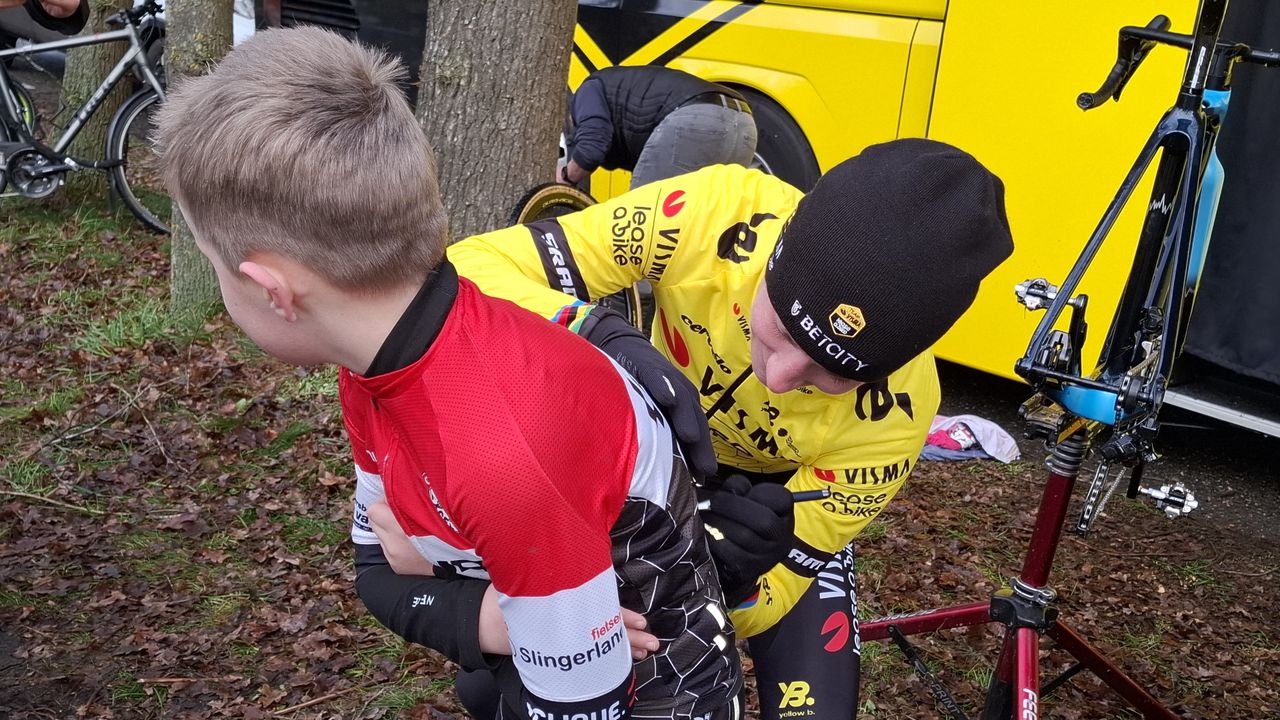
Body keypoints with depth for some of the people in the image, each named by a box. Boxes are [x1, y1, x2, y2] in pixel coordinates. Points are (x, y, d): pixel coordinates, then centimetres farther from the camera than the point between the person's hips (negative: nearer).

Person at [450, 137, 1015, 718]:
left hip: (781, 500, 0)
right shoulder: (714, 214, -34)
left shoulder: (891, 413, -32)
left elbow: (768, 600, -23)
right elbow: (469, 269, -34)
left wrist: (733, 580, -46)